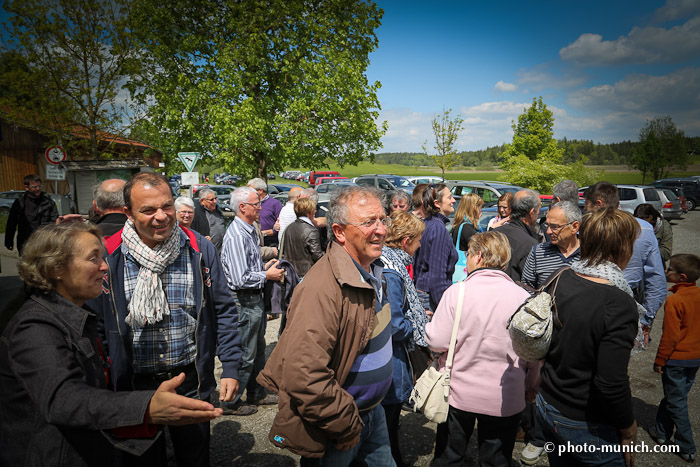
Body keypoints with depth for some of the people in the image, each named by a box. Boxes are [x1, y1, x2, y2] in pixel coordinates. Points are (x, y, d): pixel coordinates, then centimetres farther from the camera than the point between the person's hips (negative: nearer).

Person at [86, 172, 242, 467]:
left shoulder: (200, 250, -7)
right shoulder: (108, 257, -10)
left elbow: (224, 311, -2)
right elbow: (96, 325, -1)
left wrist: (230, 368, -5)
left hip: (191, 383, 1)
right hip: (134, 386, 0)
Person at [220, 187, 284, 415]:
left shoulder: (249, 231, 12)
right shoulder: (236, 236, -22)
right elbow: (240, 279, -27)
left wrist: (264, 266, 7)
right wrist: (266, 275, -15)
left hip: (255, 299, 10)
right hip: (244, 303, -10)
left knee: (258, 350, 21)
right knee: (244, 355, 2)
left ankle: (257, 394, 36)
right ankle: (231, 402, 19)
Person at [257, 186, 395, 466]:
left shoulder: (370, 269, 2)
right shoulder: (322, 289, -31)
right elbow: (304, 377, -35)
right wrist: (346, 426, -22)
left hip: (372, 410, 8)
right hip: (335, 432, -8)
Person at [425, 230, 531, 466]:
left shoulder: (457, 292, -17)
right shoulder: (523, 296, -10)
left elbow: (437, 342, -15)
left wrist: (431, 323, 6)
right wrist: (531, 389, 15)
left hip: (459, 393, -1)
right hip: (505, 400, 1)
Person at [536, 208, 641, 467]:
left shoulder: (561, 281, -7)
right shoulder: (620, 305, -26)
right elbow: (612, 383, -26)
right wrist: (628, 429, -9)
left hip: (546, 407, 6)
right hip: (587, 426, -6)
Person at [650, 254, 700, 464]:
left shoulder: (674, 301, -23)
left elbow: (670, 335, -20)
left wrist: (660, 360, -9)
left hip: (676, 360, -7)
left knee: (676, 403, 7)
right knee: (675, 397, 19)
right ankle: (662, 431, 34)